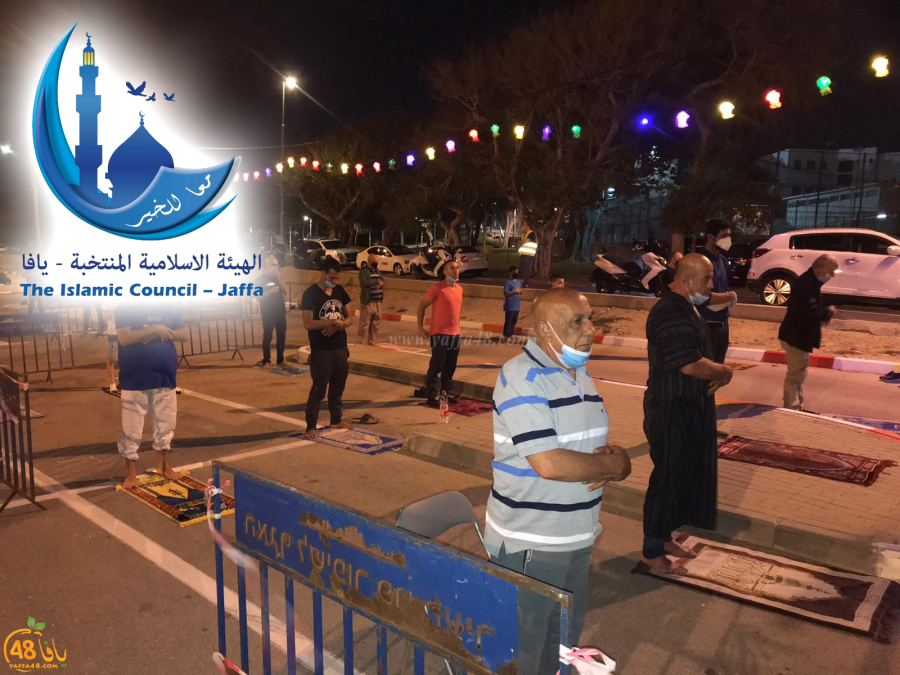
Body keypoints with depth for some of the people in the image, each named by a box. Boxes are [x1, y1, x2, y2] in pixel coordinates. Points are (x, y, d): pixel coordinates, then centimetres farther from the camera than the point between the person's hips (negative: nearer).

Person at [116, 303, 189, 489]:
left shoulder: (167, 308, 7)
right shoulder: (125, 309, -4)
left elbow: (184, 334, 1)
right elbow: (124, 338, -18)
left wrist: (160, 332, -13)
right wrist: (154, 329, -21)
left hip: (165, 378, 4)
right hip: (134, 381, -3)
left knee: (165, 425, 13)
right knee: (131, 430, 3)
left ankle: (163, 465, 30)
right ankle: (131, 472, 16)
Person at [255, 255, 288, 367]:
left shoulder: (278, 277, 12)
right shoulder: (260, 279, -2)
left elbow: (286, 291, -1)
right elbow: (258, 296, -8)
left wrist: (279, 277, -10)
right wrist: (270, 291, -22)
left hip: (280, 312, 5)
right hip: (268, 314, -5)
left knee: (281, 337, 7)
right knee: (267, 338, -3)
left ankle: (280, 359, 16)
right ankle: (266, 361, 1)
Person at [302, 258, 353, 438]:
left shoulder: (340, 291, 6)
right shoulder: (310, 294, -12)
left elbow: (350, 318, 8)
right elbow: (308, 324, -19)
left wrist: (339, 325, -14)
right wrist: (334, 321, -23)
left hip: (341, 348, 6)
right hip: (321, 351, -6)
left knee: (338, 387, 18)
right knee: (318, 390, 0)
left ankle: (337, 419, 33)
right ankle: (310, 426, 11)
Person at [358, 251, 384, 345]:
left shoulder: (378, 271, 17)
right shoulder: (363, 271, -7)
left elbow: (383, 281, 14)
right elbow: (364, 283, -22)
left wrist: (380, 284, -10)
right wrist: (377, 281, -15)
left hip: (378, 302, 7)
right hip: (367, 302, -7)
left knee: (376, 323, 11)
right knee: (365, 323, -3)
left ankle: (372, 341, 22)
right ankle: (363, 342, 4)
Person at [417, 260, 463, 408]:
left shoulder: (459, 288, 10)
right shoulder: (437, 288, -10)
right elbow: (422, 306, -5)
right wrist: (421, 327, -9)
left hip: (455, 334, 6)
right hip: (439, 334, -6)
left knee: (450, 367, 14)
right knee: (436, 366, -2)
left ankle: (447, 393, 26)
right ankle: (432, 396, 6)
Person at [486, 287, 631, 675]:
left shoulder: (581, 374, 7)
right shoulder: (521, 378, -20)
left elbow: (596, 448, 13)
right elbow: (549, 464, -27)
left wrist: (615, 463, -10)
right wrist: (612, 464, -12)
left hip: (577, 536, 8)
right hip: (529, 543, -7)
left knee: (566, 637, 23)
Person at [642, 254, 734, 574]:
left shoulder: (686, 309, 12)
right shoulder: (670, 313, -22)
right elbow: (690, 364, -30)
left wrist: (720, 372, 2)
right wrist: (724, 372, -12)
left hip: (689, 407, 10)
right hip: (672, 410, -10)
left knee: (687, 473, 18)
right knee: (669, 477, 0)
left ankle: (663, 535, 33)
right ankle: (652, 550, 14)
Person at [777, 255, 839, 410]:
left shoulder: (810, 281, 11)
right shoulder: (807, 284, -23)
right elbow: (811, 312, -30)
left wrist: (824, 314, 1)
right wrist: (828, 312, -12)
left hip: (800, 335, 11)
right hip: (796, 337, -11)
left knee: (797, 375, 19)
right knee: (796, 375, -3)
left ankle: (797, 408, 30)